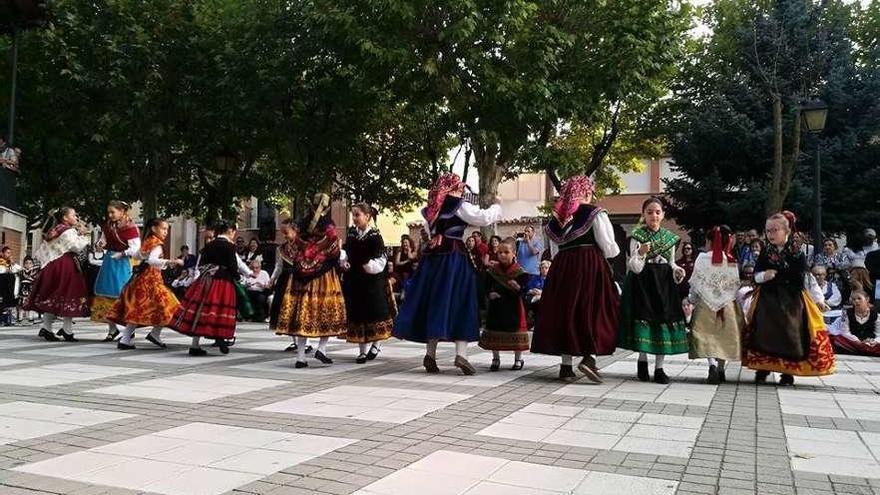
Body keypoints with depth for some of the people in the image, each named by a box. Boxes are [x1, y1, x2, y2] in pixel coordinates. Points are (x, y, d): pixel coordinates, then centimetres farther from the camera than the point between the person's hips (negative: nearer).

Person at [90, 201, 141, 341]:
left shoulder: (130, 227, -11)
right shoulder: (107, 225, 10)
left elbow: (135, 247, -15)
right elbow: (104, 239, 22)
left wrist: (122, 254, -27)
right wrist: (100, 244, 0)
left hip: (122, 263, -7)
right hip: (108, 261, 7)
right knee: (106, 295, 8)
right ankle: (112, 328, 19)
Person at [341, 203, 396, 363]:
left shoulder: (375, 236, -10)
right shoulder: (351, 233, 5)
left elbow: (381, 260, -11)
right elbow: (345, 251, 15)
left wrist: (368, 264, -25)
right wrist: (344, 262, -4)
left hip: (372, 282, -5)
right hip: (353, 281, 5)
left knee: (374, 313, 1)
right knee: (357, 314, 6)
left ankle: (376, 344, 24)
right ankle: (362, 350, 16)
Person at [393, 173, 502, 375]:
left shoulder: (431, 208, 14)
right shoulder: (459, 206, -5)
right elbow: (484, 218, -6)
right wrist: (496, 208, 11)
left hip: (432, 256, 6)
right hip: (454, 257, -6)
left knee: (434, 303, 9)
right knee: (458, 304, -3)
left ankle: (430, 353, 8)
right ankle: (461, 354, -13)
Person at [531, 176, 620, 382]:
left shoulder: (557, 217, 13)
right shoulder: (595, 213, -3)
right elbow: (609, 248, -6)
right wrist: (615, 249, 15)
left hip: (561, 267, 5)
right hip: (591, 266, -5)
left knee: (565, 310, 7)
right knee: (594, 311, 3)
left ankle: (566, 366, 8)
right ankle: (589, 356, -13)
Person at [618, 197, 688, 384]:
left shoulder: (669, 237, 8)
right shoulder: (637, 236, -4)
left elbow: (671, 263, 15)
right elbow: (635, 268, -10)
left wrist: (677, 271, -6)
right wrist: (640, 253, -28)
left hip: (664, 283, 4)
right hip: (643, 282, -3)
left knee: (664, 319, 0)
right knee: (643, 318, -6)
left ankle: (659, 368, 6)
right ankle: (642, 361, 14)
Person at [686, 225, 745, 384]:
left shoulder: (702, 258, -5)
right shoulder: (732, 261, 0)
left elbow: (696, 282, -1)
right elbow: (736, 284, 0)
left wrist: (691, 299, 13)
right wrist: (728, 297, 14)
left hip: (706, 305, -2)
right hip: (728, 306, 2)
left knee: (708, 336, 1)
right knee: (724, 336, 14)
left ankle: (713, 365, -20)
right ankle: (721, 368, 19)